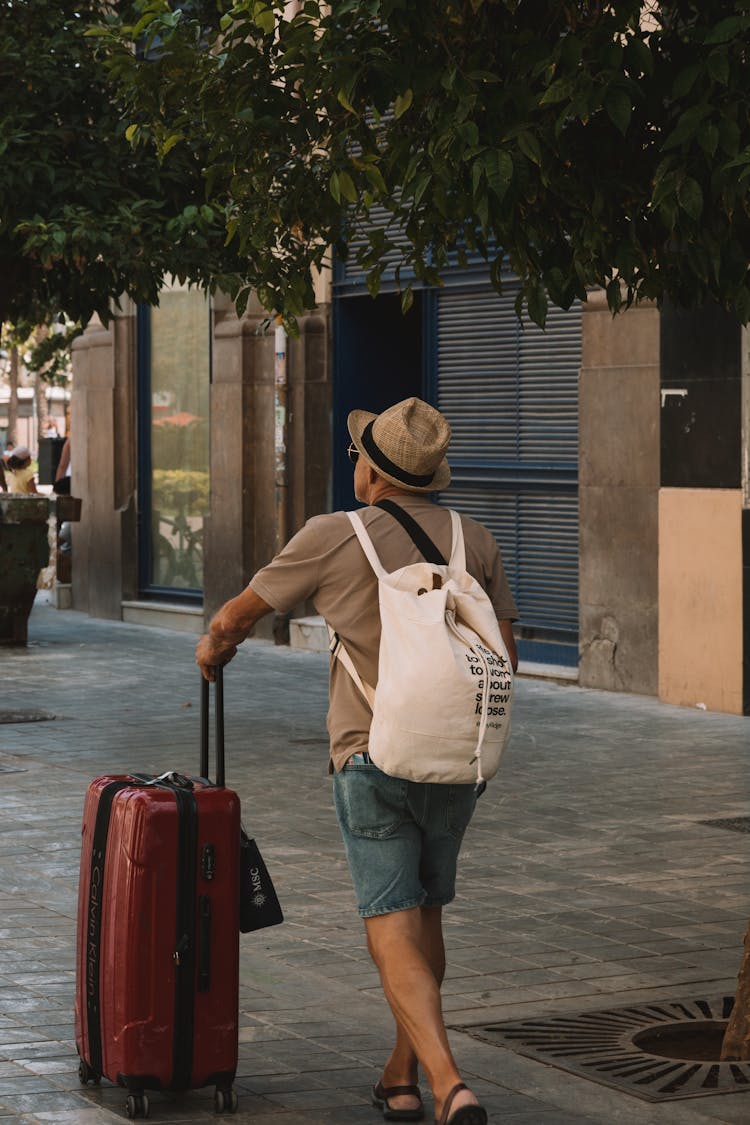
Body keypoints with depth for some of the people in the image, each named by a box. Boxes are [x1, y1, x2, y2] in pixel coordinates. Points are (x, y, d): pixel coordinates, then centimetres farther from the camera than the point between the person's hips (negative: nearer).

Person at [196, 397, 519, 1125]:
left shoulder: (333, 538, -3)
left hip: (372, 758, -4)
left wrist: (214, 645, 33)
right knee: (425, 913, 20)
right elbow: (504, 658, 8)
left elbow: (241, 612, 10)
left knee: (394, 930, -5)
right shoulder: (476, 542, 5)